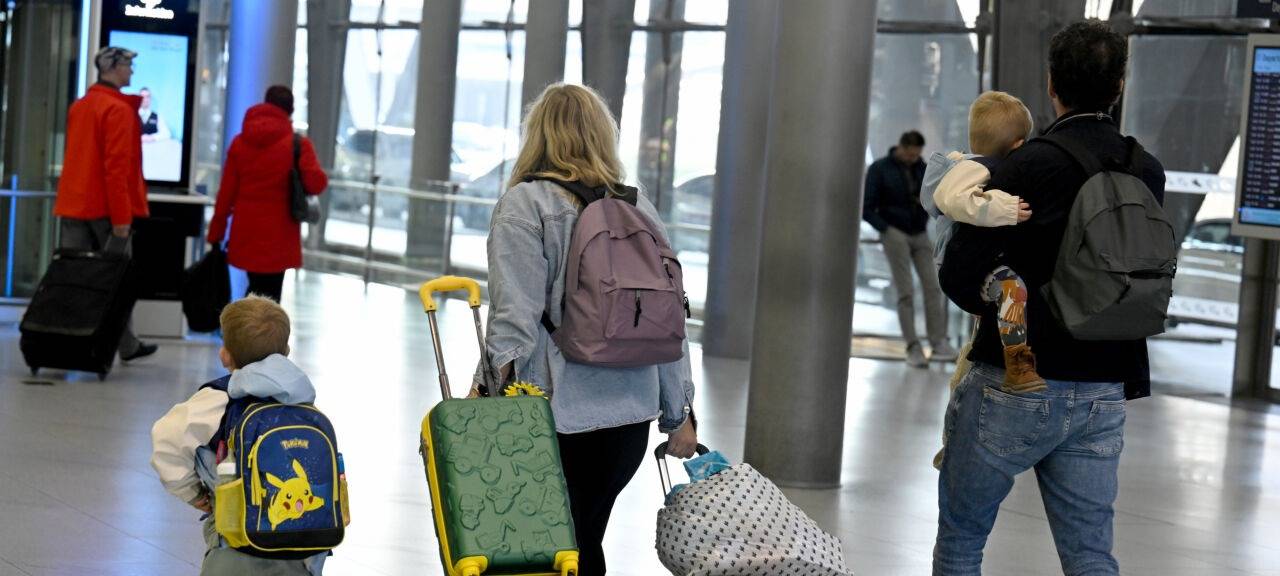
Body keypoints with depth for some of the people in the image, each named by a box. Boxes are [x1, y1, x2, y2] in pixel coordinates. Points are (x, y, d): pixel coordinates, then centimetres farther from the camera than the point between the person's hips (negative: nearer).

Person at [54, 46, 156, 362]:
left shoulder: (78, 107, 15)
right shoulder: (119, 110, -12)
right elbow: (118, 166, -17)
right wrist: (121, 217, -17)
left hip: (73, 205, 7)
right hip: (106, 207, -7)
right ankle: (127, 346, 12)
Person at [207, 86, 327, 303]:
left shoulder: (240, 142, 7)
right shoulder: (298, 144, -5)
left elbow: (226, 191, 6)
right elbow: (316, 183, -15)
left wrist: (216, 232, 11)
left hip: (246, 232, 4)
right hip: (277, 236, -4)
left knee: (256, 291, 18)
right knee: (269, 297, 0)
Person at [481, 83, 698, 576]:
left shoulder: (526, 204, -4)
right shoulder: (640, 208, 11)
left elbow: (515, 315, -13)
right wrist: (679, 414, 18)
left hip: (560, 411, -5)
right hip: (633, 408, 5)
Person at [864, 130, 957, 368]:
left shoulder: (923, 169, 7)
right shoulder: (879, 169, -3)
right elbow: (866, 208, -4)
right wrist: (887, 230, -12)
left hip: (920, 235, 4)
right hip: (895, 234, -4)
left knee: (933, 287, -7)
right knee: (906, 292, -7)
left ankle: (939, 343, -6)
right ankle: (913, 348, -5)